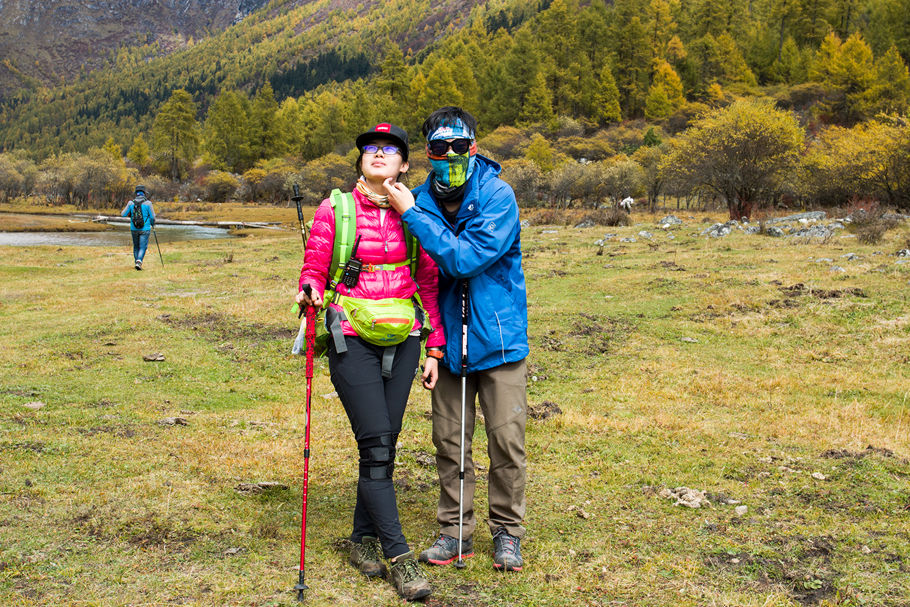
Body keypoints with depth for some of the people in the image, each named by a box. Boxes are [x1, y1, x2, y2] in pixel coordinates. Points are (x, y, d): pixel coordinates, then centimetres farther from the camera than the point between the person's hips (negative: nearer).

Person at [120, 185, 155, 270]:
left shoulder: (131, 203, -2)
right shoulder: (148, 203, -9)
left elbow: (123, 214, 3)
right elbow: (152, 216, -5)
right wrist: (152, 224, 16)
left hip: (134, 229, 3)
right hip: (145, 229, -3)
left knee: (136, 246, 18)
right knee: (142, 247, -1)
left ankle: (137, 262, 20)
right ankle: (139, 262, -19)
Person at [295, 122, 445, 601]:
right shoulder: (334, 210, -1)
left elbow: (429, 283, 9)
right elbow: (314, 269, 2)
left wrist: (435, 347, 6)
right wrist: (311, 292, -22)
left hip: (402, 342, 3)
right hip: (352, 341, -3)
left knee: (383, 446, 7)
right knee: (376, 446, -8)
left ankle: (364, 539, 24)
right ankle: (398, 555, -1)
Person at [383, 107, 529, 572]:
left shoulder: (497, 196, -14)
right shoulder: (422, 200, 1)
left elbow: (465, 259, -26)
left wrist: (411, 214, -25)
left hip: (498, 338, -4)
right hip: (449, 339, 4)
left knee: (506, 438, 2)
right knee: (449, 439, 10)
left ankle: (507, 532, 20)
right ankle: (454, 530, 24)